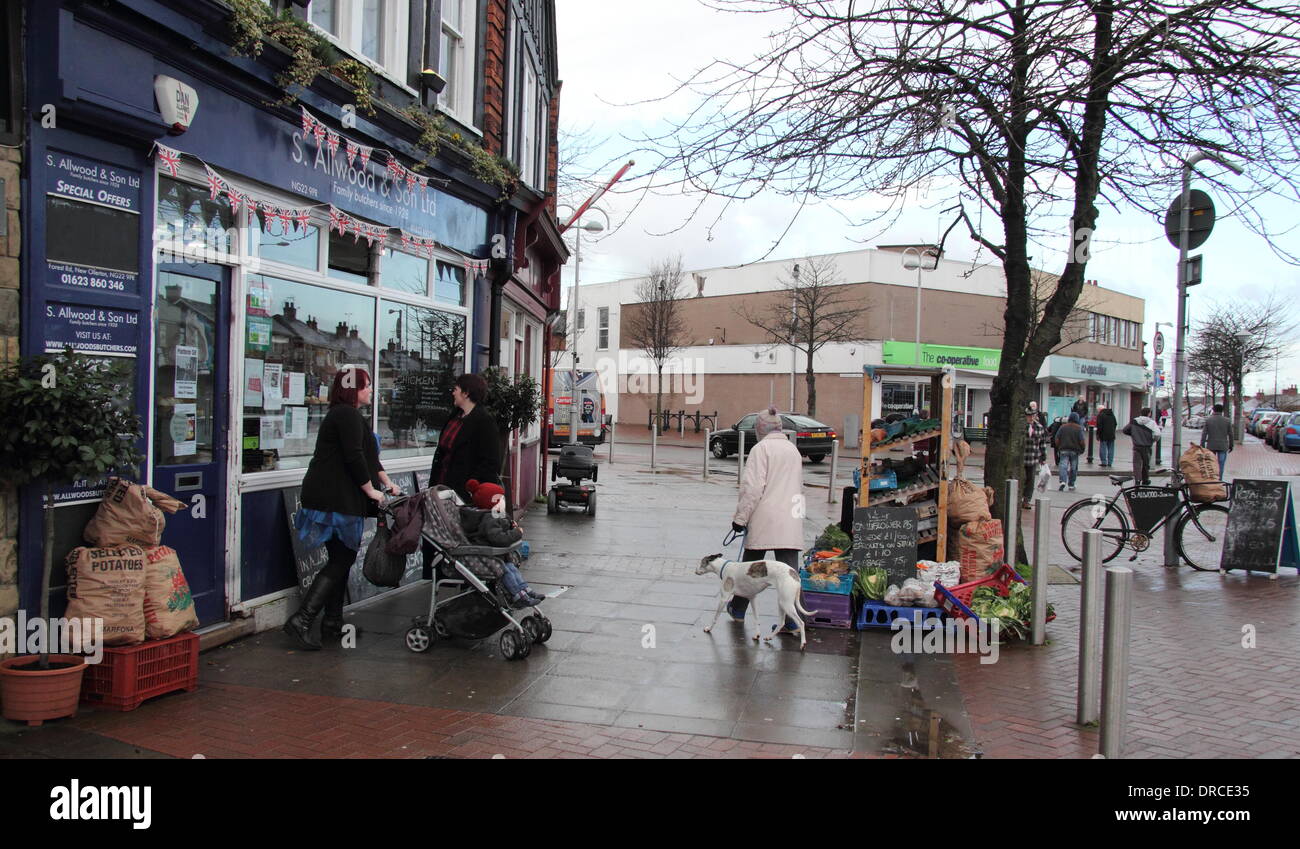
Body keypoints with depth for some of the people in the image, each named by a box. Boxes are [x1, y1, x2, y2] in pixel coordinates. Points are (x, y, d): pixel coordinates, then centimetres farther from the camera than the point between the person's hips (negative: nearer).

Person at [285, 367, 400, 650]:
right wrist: (371, 490, -11)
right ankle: (301, 621, -10)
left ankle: (332, 624, 20)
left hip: (333, 497, 11)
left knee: (342, 559, 14)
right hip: (333, 499, -11)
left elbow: (368, 455, 23)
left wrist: (386, 481, 17)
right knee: (341, 561, -7)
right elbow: (354, 457, -20)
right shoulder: (348, 415, -13)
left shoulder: (345, 414, 22)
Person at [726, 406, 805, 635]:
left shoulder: (761, 448, -6)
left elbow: (752, 487, -12)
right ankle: (792, 621, -3)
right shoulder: (793, 449, 16)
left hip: (764, 519, -5)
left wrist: (741, 517, -8)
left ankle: (738, 609, 25)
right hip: (791, 520, 5)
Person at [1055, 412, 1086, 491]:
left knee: (1063, 466, -4)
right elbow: (1081, 441, -10)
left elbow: (1057, 439, 1)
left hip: (1064, 450, 1)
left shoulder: (1063, 427, 3)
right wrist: (1082, 449, 5)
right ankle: (1071, 485, 15)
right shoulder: (1079, 428, -4)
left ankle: (1063, 481, -26)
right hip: (1075, 451, -1)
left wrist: (1058, 447, 14)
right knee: (1073, 468, 9)